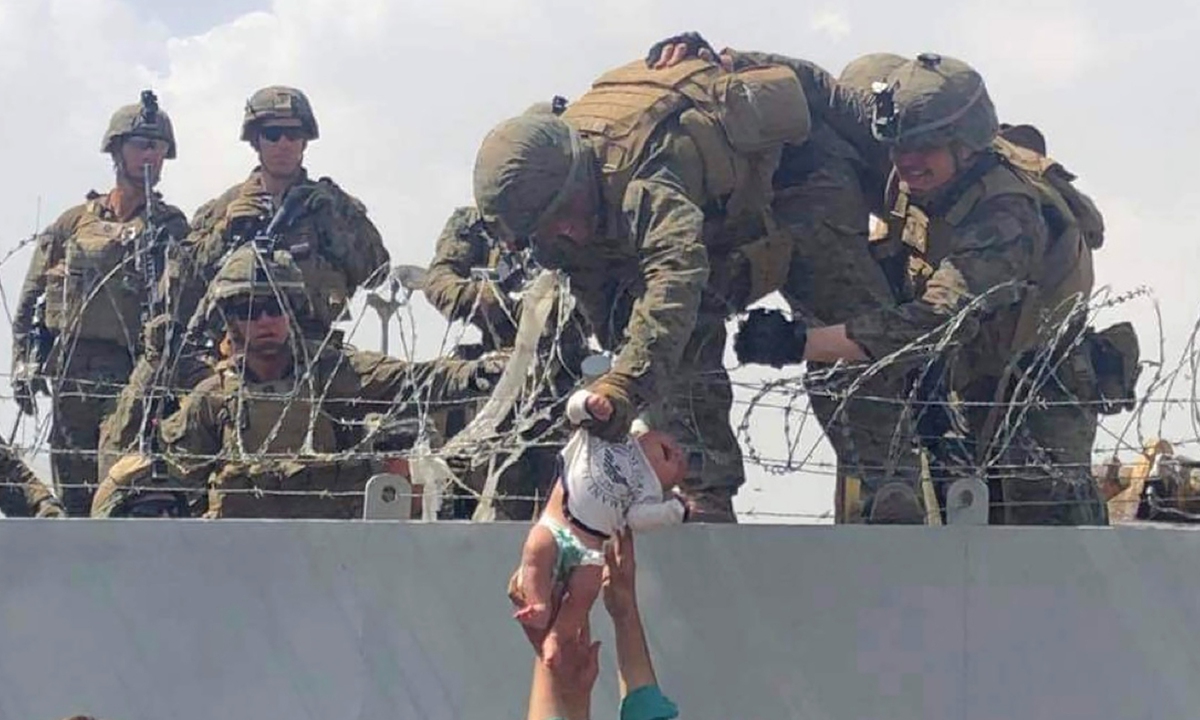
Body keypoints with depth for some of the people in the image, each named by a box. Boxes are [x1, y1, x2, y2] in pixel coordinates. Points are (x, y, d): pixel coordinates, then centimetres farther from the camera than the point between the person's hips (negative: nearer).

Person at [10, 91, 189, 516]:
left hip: (136, 376, -3)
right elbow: (31, 299, 14)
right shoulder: (74, 222, 14)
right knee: (73, 493, 6)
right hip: (70, 373, 3)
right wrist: (24, 364, 6)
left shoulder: (172, 228, 8)